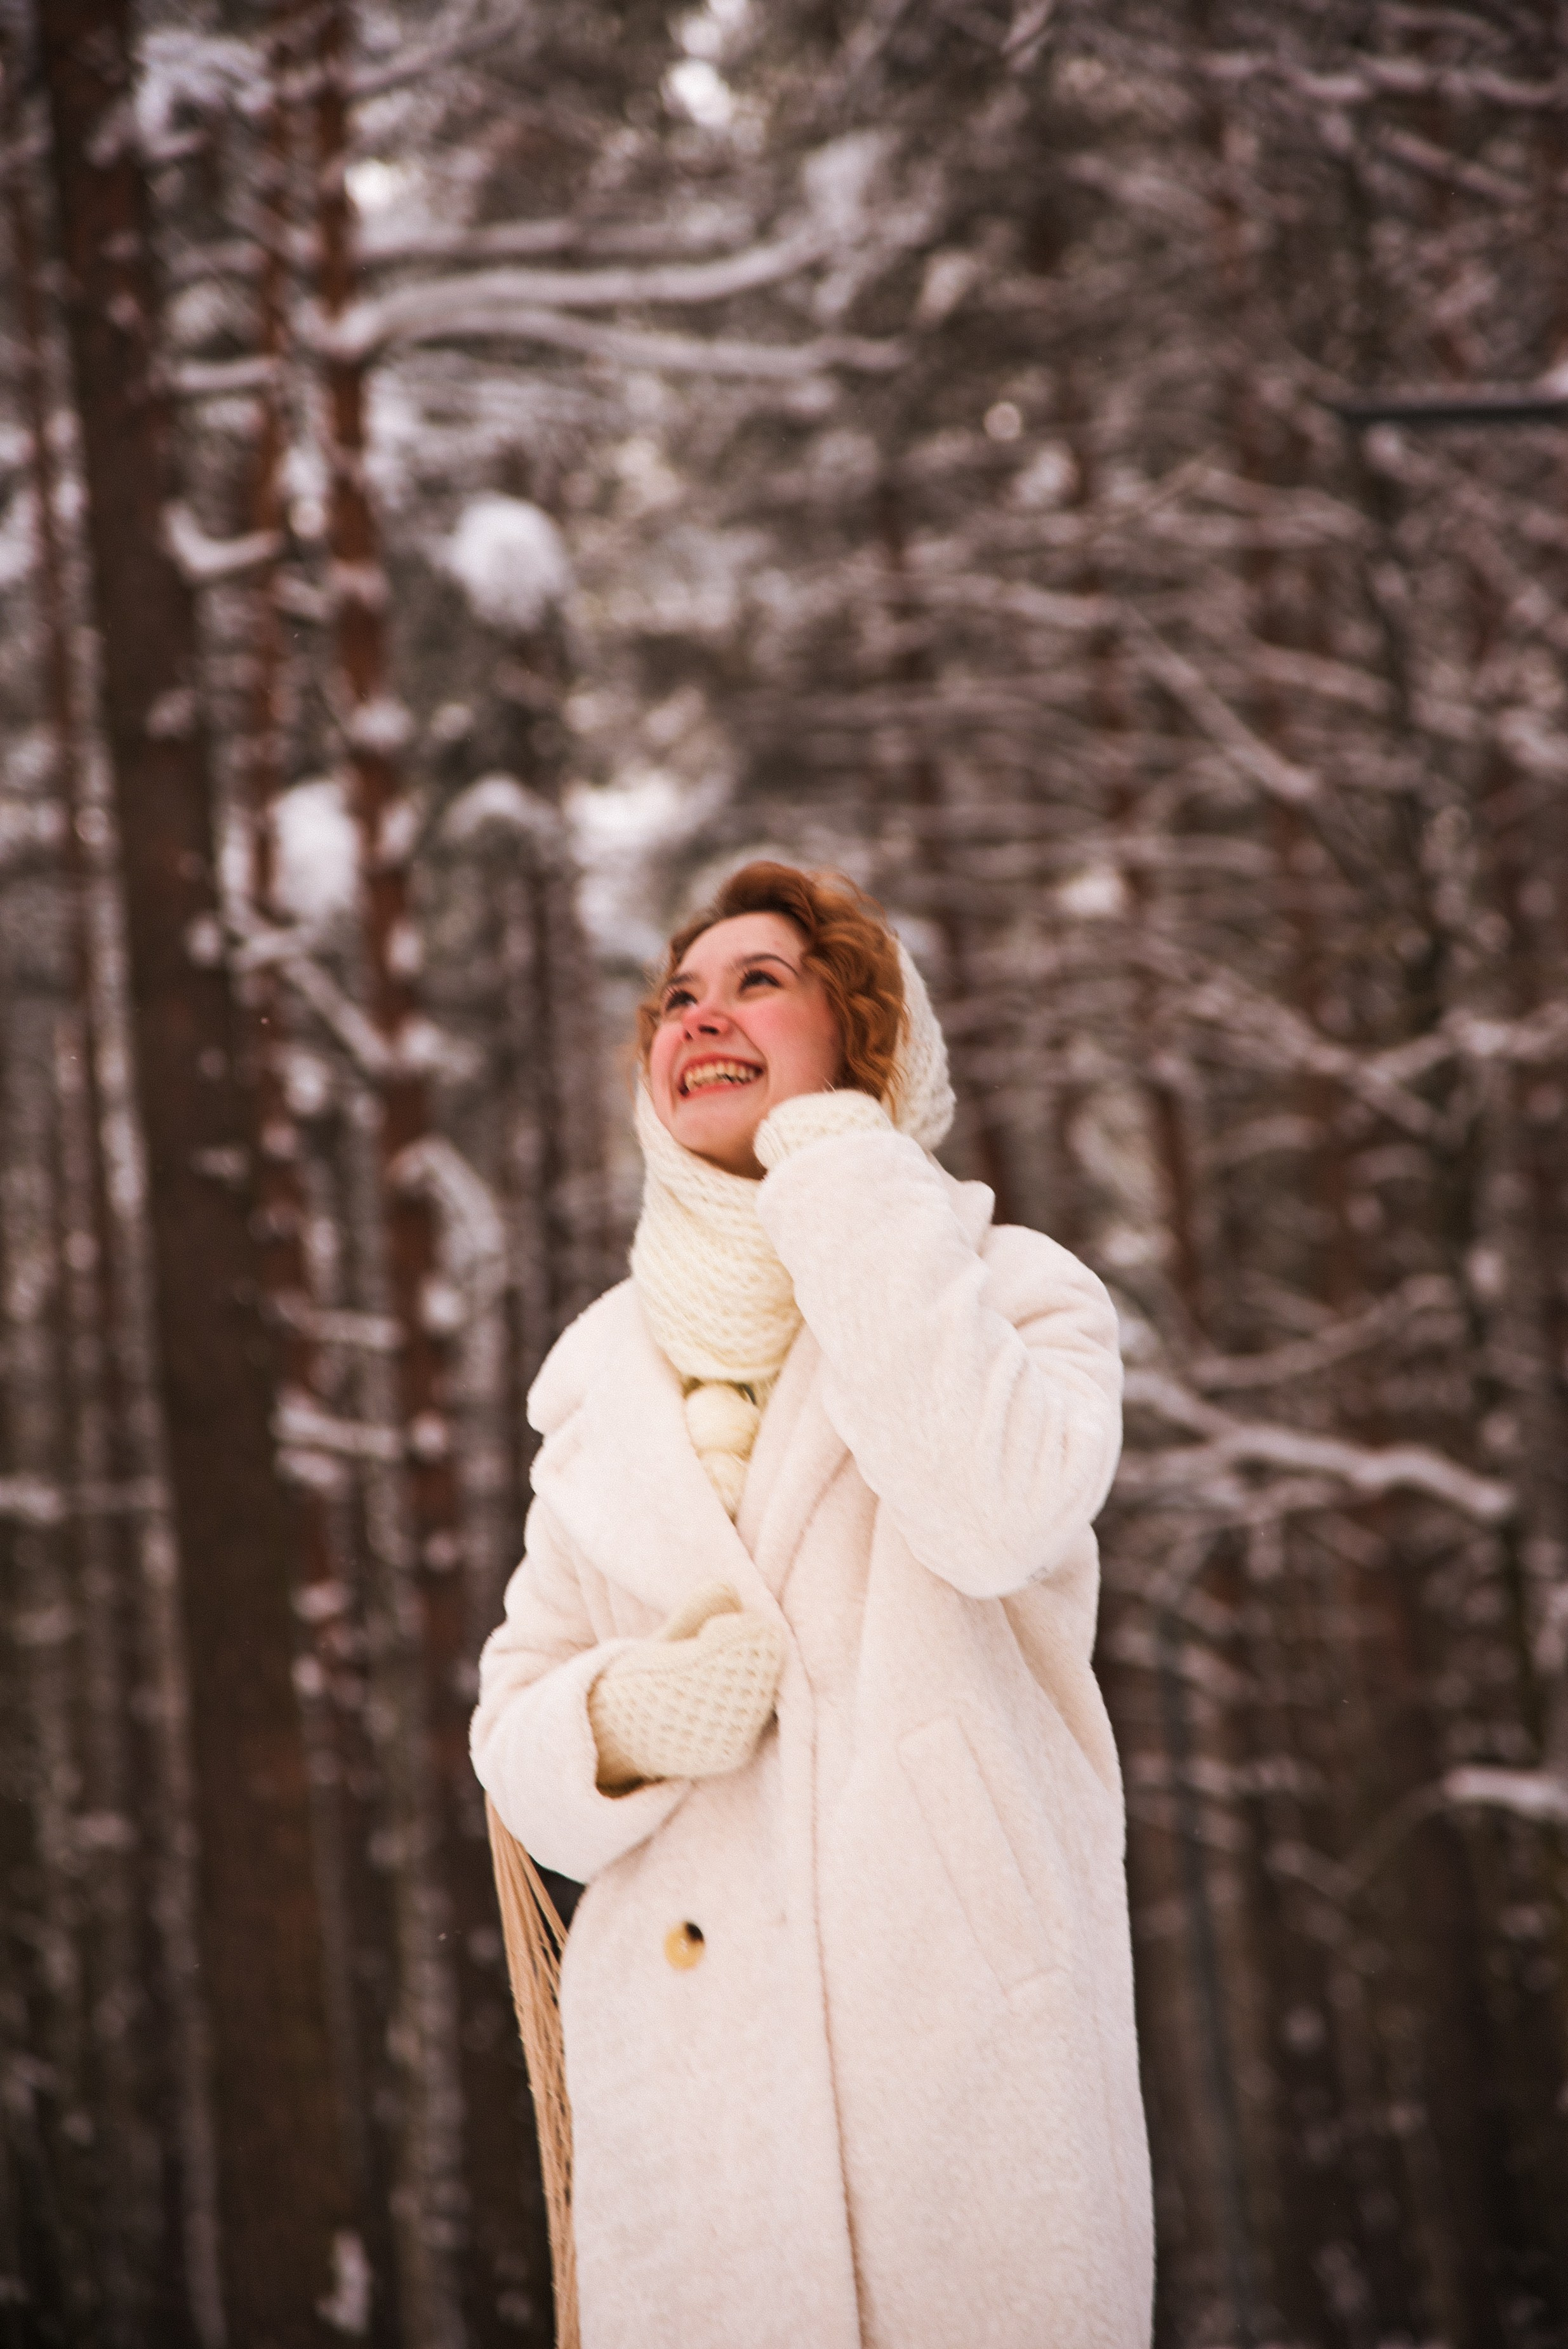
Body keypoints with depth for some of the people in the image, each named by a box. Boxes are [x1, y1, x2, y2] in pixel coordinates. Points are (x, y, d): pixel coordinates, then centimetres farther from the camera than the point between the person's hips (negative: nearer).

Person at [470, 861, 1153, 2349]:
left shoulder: (1009, 1290, 4)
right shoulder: (607, 1375, 15)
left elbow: (999, 1508, -19)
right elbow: (518, 1724, 17)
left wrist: (840, 1164, -10)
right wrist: (619, 1722, -7)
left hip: (965, 2032, -3)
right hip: (688, 2065, 3)